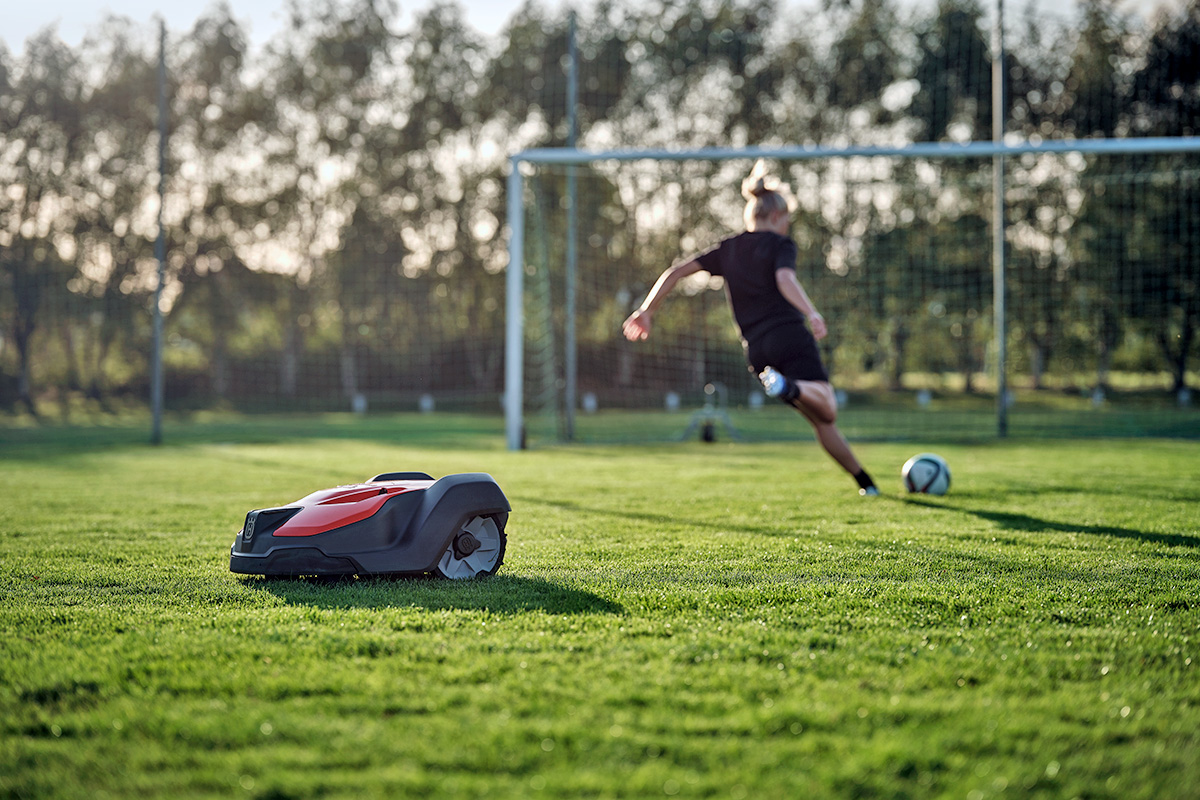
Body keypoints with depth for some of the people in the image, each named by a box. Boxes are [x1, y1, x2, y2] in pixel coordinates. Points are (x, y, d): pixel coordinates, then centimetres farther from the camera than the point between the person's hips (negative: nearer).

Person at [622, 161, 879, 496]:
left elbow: (676, 272, 13)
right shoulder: (780, 244, 5)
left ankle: (864, 480, 7)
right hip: (790, 335, -5)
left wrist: (647, 311, 15)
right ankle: (790, 386, -48)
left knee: (822, 421, 11)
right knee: (827, 408, -18)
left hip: (757, 350, 5)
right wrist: (812, 313, -28)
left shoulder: (727, 249, 20)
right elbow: (785, 279, -16)